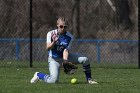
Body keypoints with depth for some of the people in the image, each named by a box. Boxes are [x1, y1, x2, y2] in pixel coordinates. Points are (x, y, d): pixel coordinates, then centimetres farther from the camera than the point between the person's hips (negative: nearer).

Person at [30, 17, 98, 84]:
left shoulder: (69, 37, -12)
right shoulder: (51, 34, -17)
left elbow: (66, 50, -18)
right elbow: (48, 48, -26)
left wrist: (65, 61, -36)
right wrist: (54, 42, -46)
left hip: (65, 56, 3)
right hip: (54, 59, -3)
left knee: (85, 60, -12)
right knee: (54, 80, -23)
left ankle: (89, 79, 5)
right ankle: (38, 75, 6)